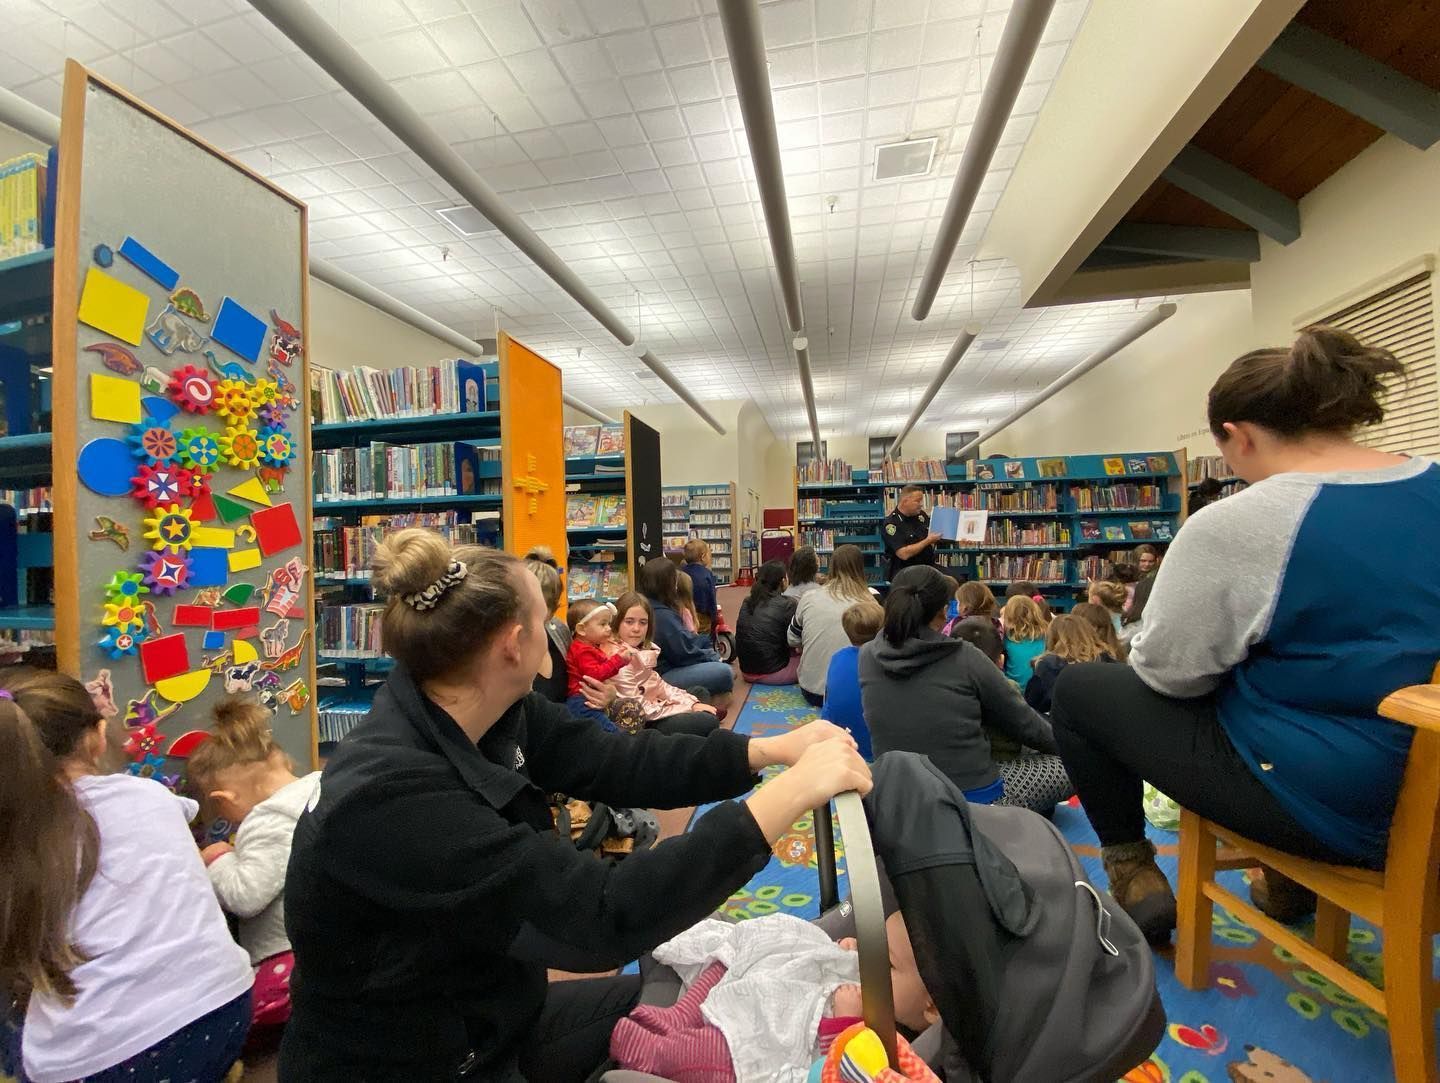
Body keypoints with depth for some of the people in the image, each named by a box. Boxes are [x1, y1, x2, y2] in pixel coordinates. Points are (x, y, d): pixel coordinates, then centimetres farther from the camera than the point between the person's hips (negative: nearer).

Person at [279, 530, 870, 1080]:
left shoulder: (493, 713, -11)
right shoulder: (390, 798, -36)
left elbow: (618, 764, -8)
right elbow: (602, 916, -39)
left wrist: (772, 750, -14)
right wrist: (791, 792, -38)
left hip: (490, 1019, 7)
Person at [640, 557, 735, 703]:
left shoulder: (652, 607, 8)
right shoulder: (662, 615, -24)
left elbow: (682, 640, 14)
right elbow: (684, 653, -21)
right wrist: (710, 656, -5)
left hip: (665, 664, 11)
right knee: (724, 672, -19)